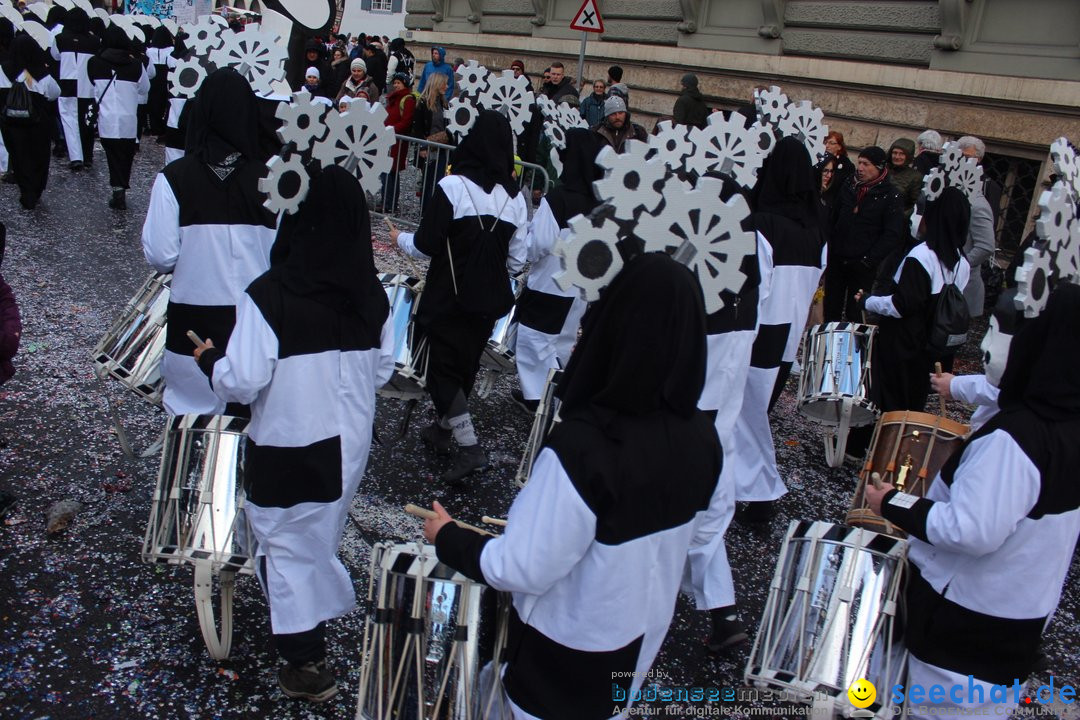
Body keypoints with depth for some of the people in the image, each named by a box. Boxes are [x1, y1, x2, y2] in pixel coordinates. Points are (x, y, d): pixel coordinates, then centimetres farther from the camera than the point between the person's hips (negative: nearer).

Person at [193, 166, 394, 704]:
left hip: (287, 453, -5)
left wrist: (208, 359, 0)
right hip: (349, 444, 5)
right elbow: (382, 371, 4)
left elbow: (241, 382, -20)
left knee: (286, 545, 14)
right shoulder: (372, 295, -7)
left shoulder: (268, 296, -23)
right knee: (321, 537, 26)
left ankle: (306, 663, 24)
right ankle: (320, 614, 46)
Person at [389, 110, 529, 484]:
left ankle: (469, 446, -2)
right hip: (489, 298, 5)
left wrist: (400, 239, 7)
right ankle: (443, 429, 36)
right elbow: (517, 260, 1)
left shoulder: (453, 186, -15)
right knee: (466, 365, 19)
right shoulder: (515, 197, -1)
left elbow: (426, 245, -14)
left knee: (443, 367, 5)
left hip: (448, 297, -5)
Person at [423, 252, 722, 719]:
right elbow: (678, 536, 1)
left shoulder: (580, 447, -36)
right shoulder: (701, 436, -14)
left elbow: (523, 571, -28)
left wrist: (446, 538, -11)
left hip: (570, 649, -5)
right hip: (643, 641, 5)